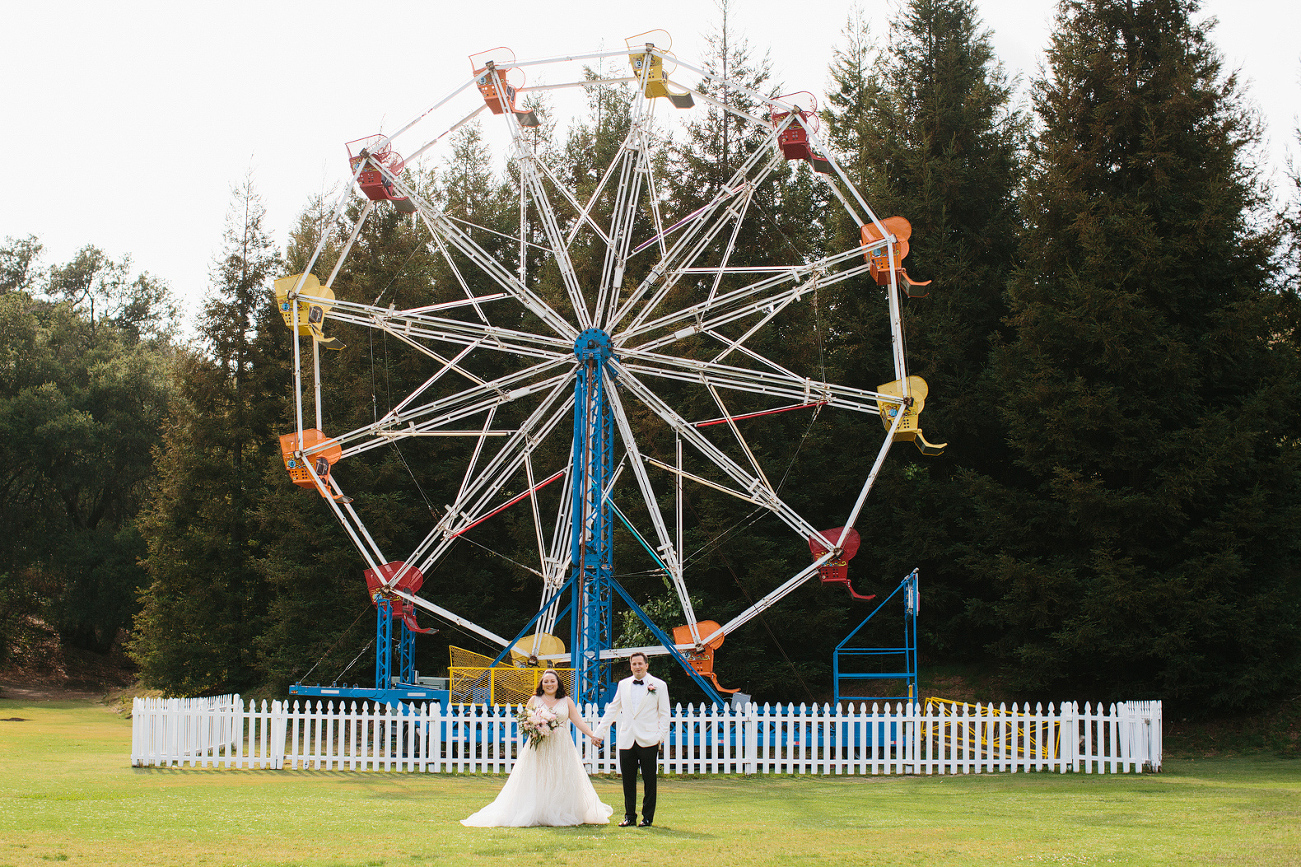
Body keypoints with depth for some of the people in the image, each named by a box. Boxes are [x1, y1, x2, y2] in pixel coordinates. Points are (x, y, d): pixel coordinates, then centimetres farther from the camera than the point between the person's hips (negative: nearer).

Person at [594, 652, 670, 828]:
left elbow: (664, 714, 2)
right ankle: (630, 816, 14)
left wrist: (661, 736, -9)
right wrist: (599, 732, 12)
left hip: (648, 741, -3)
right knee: (628, 781, 5)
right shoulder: (623, 685, 13)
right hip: (627, 741, 3)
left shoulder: (659, 685, 2)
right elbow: (612, 710, 16)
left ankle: (647, 817, 9)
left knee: (649, 781, 1)